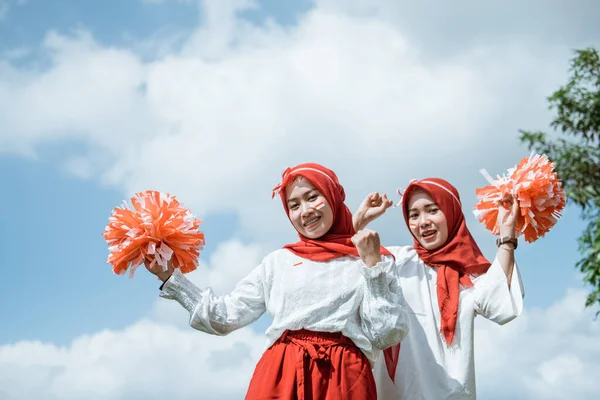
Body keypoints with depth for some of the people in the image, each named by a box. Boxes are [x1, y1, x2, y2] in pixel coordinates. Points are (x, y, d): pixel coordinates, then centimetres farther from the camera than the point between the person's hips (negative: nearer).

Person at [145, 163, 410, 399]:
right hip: (279, 375, 2)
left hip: (345, 378, -2)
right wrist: (171, 277, 11)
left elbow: (386, 336, 0)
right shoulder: (278, 261, 16)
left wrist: (373, 265, -3)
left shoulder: (368, 260, 8)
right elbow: (226, 316, 12)